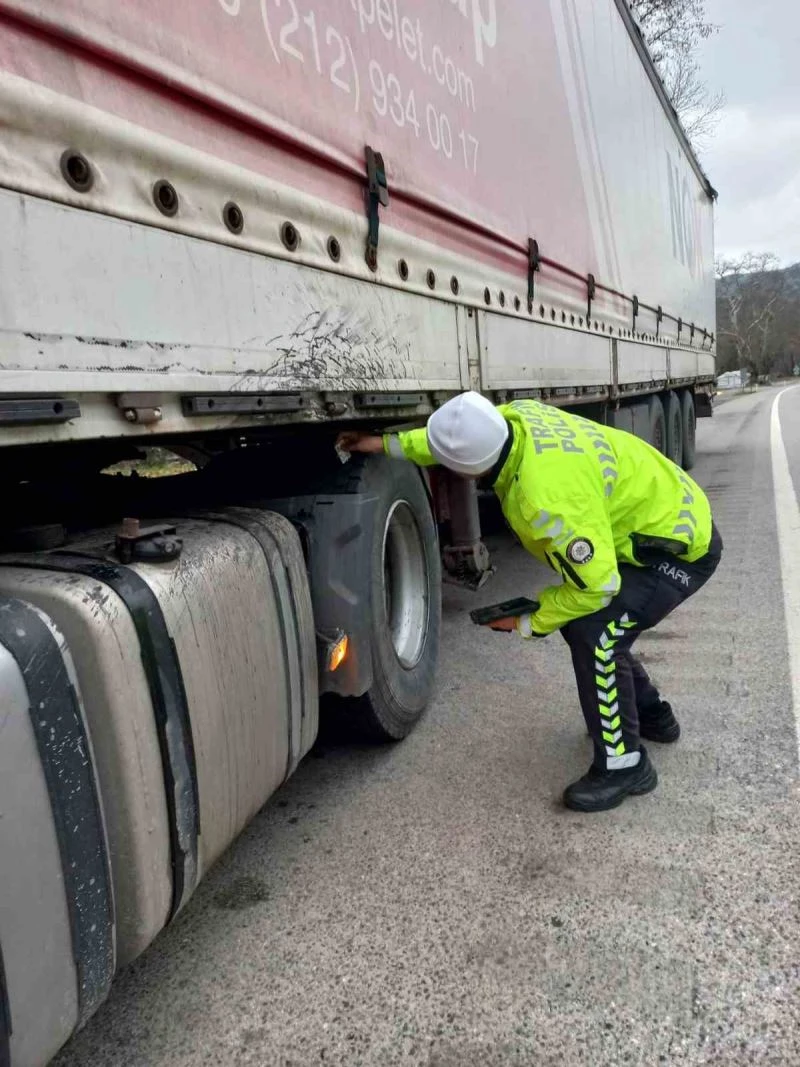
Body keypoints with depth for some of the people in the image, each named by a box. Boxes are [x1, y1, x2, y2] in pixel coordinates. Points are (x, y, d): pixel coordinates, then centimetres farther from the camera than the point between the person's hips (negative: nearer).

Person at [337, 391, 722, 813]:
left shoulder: (550, 499, -39)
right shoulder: (514, 415, -13)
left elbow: (596, 585, -30)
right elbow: (459, 435, 9)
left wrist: (529, 623, -16)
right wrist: (389, 444, 8)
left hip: (679, 545, -10)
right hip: (660, 513, 10)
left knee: (594, 634, -22)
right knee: (582, 621, 14)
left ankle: (624, 763, -3)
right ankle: (651, 716, 34)